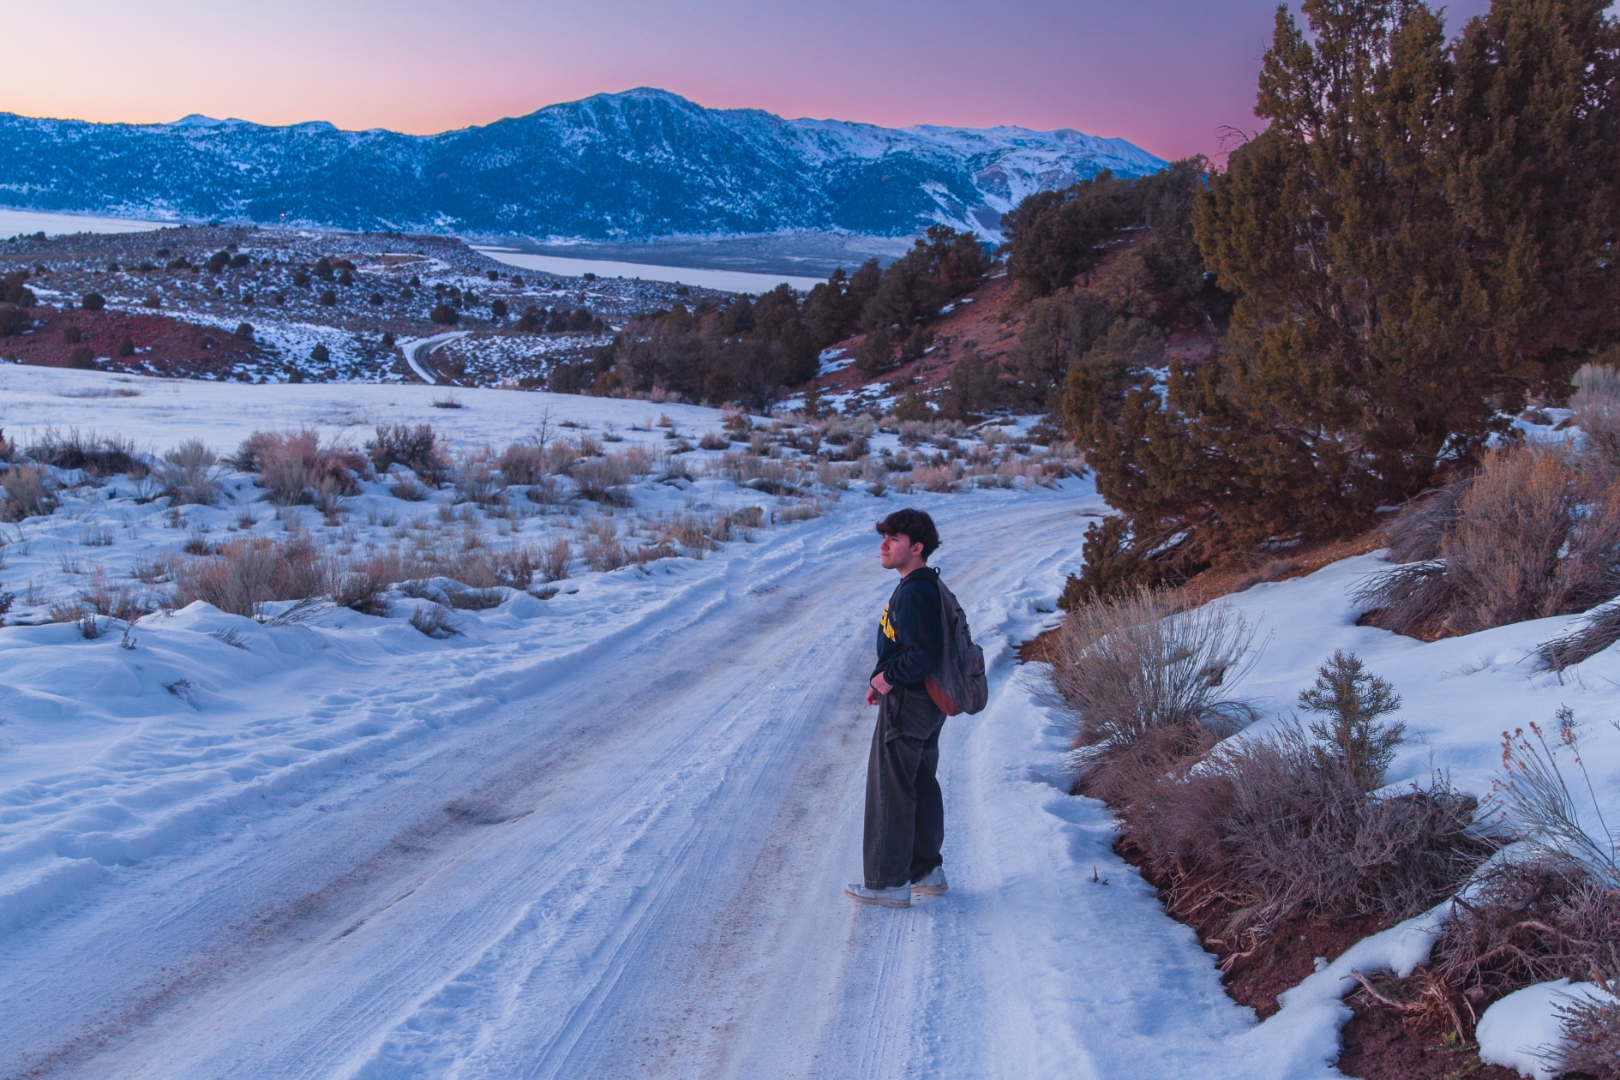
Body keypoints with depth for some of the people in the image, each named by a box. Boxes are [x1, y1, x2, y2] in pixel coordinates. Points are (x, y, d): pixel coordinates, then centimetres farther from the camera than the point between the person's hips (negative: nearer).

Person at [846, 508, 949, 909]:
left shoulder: (913, 593, -22)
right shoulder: (928, 585, 11)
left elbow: (926, 653, -29)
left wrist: (889, 678, -15)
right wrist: (886, 679, 10)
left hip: (906, 704, -10)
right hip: (927, 703, 10)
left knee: (889, 790, -1)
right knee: (922, 786, 18)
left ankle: (889, 882, 6)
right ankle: (927, 871, 28)